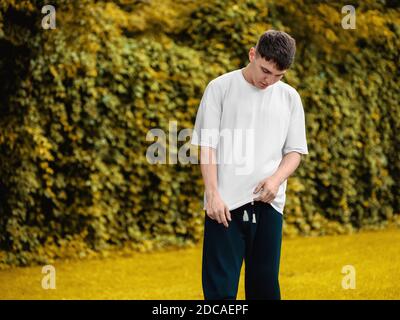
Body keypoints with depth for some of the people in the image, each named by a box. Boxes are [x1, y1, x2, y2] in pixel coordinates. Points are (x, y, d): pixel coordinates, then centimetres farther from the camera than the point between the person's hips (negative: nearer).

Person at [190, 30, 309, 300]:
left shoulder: (290, 97, 9)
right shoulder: (221, 88, 1)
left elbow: (294, 151, 11)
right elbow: (207, 146, 0)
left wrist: (276, 179, -9)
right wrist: (213, 194, -10)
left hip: (268, 204, 3)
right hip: (225, 204, -3)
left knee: (265, 285, 6)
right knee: (220, 287, -5)